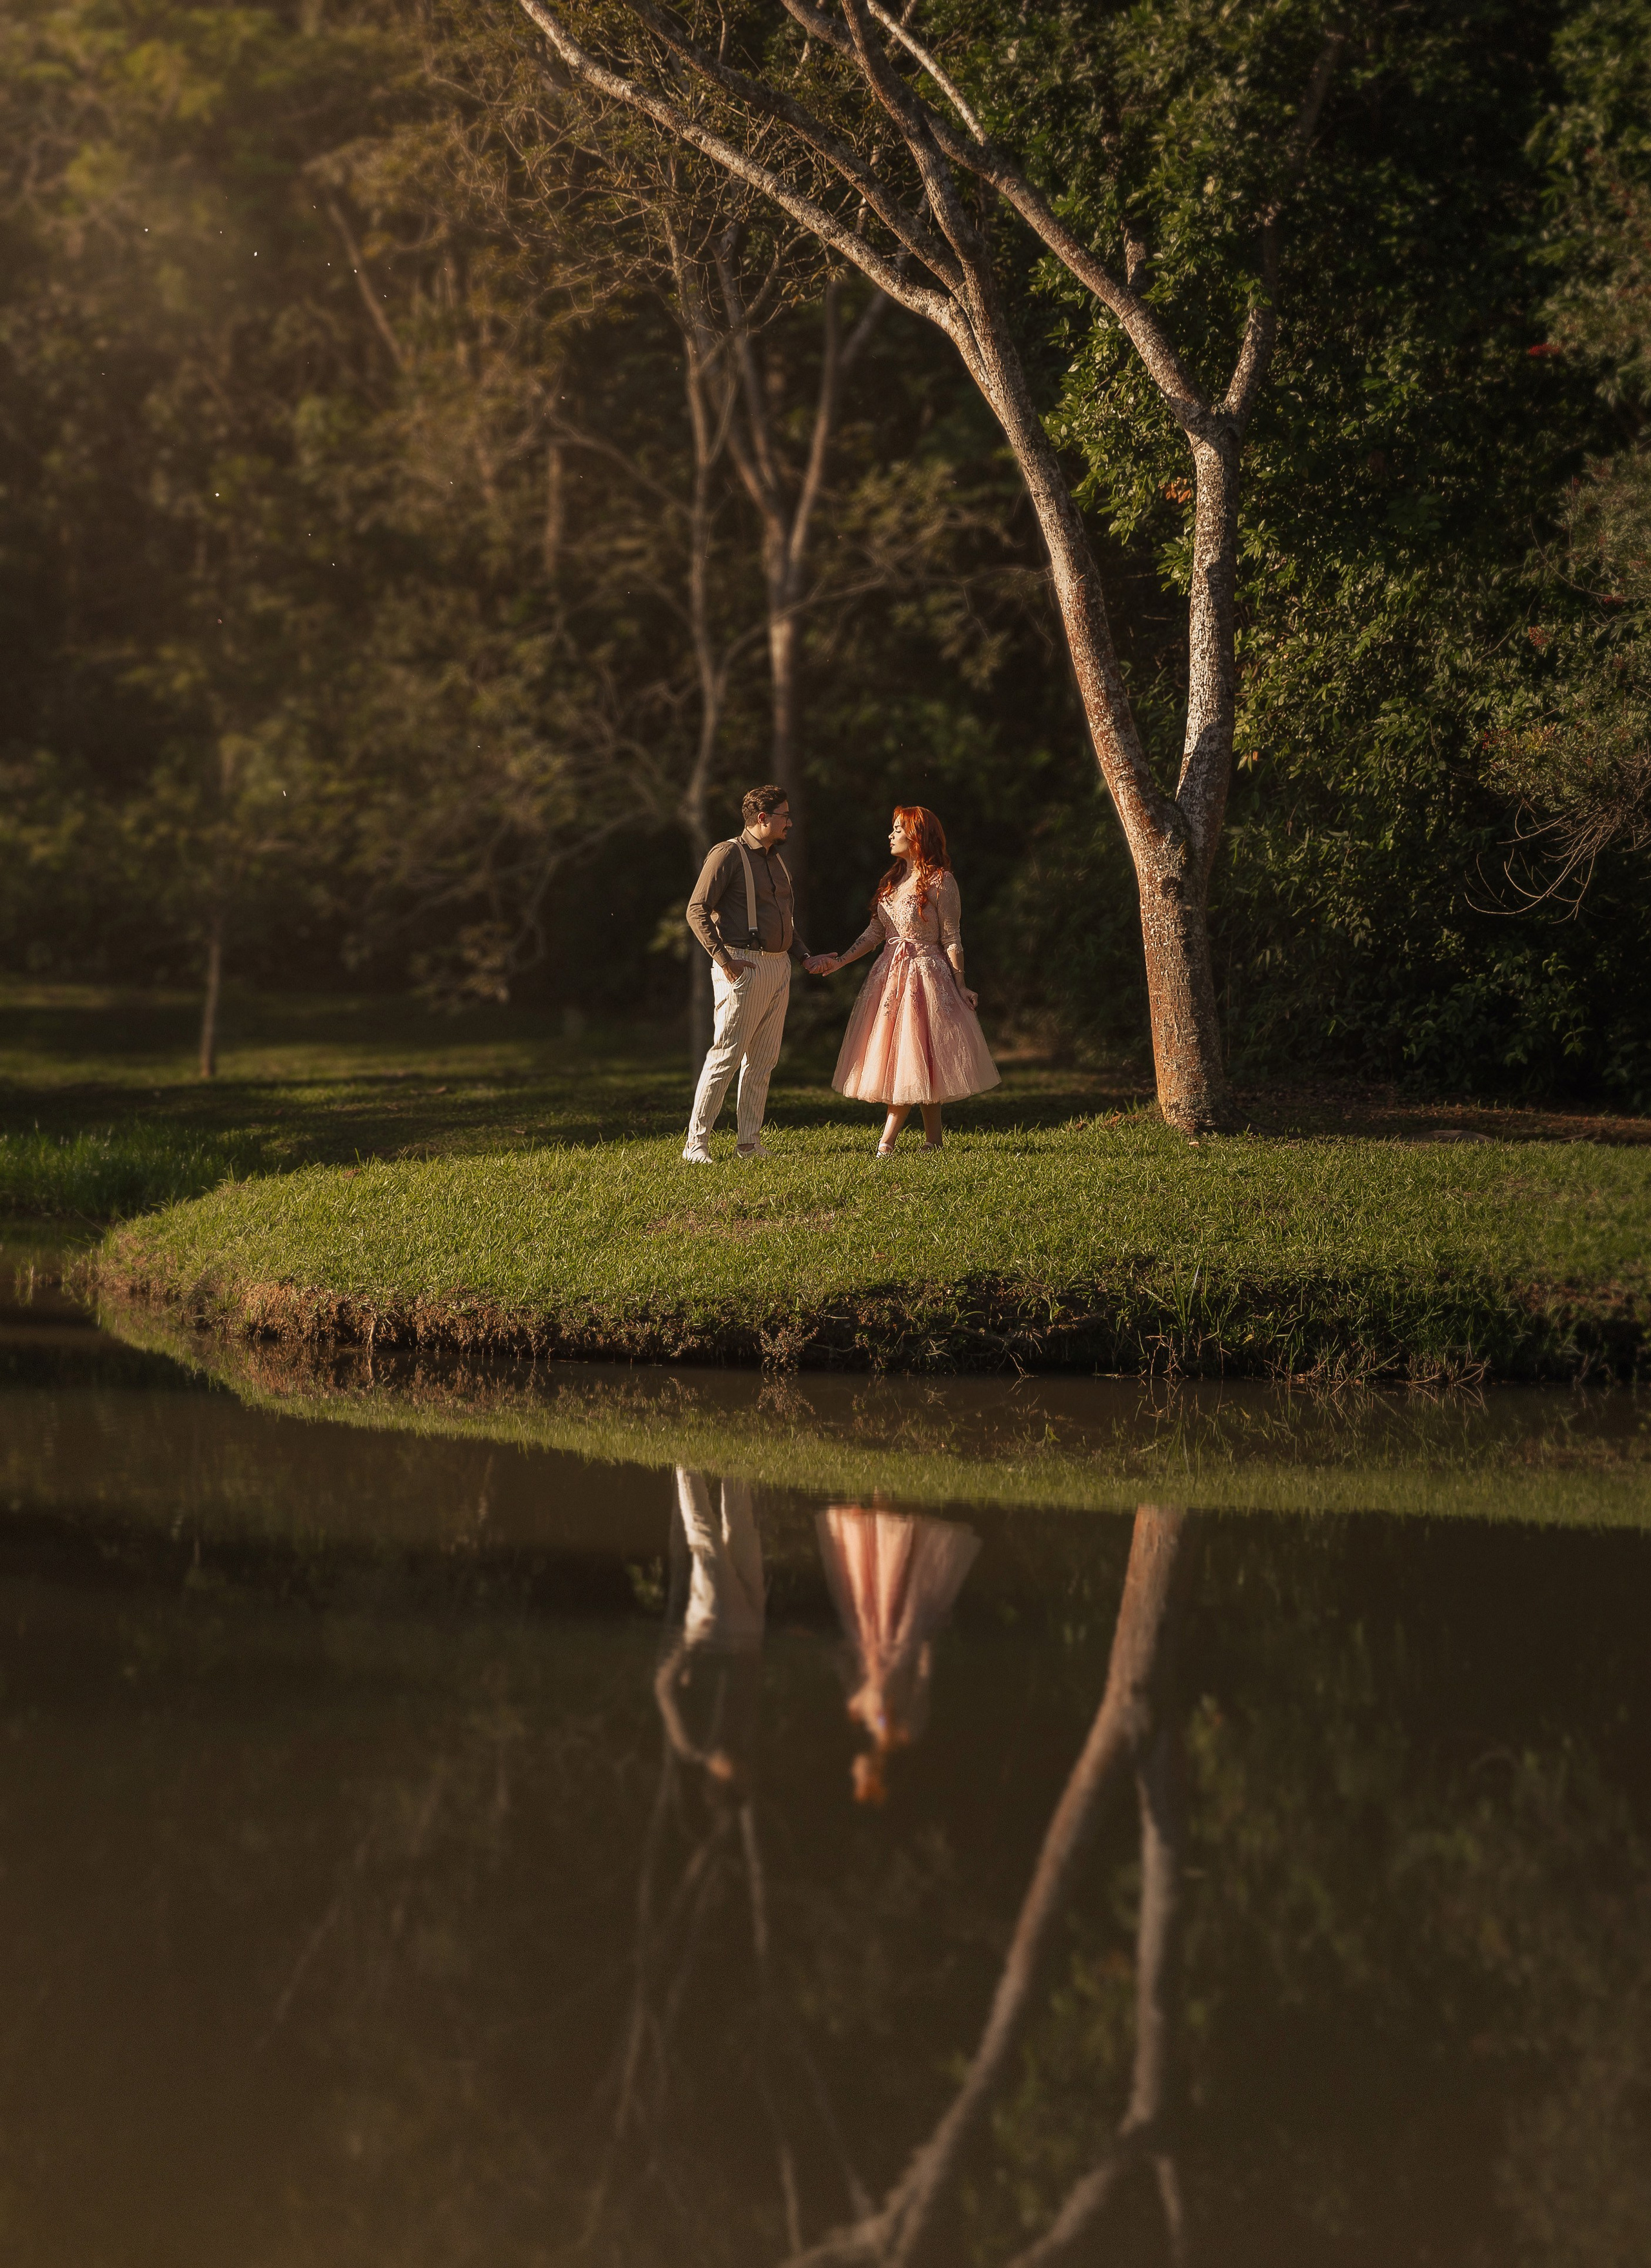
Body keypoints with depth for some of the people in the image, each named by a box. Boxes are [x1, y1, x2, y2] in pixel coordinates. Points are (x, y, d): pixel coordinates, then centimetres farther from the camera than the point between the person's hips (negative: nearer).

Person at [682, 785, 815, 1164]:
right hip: (743, 966, -8)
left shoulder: (778, 861, 19)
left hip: (778, 967, 8)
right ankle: (697, 1143, -7)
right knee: (726, 1056, -10)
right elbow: (697, 911, -12)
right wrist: (723, 959, -19)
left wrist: (803, 956, 14)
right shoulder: (727, 855, -7)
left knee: (762, 1061, 8)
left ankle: (748, 1142, 12)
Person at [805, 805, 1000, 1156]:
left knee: (914, 1060, -7)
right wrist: (840, 961, 7)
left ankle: (887, 1142, -11)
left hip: (924, 974, -7)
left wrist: (960, 987, -11)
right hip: (890, 972, 7)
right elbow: (874, 932, 15)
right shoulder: (893, 880, 14)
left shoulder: (940, 881, -7)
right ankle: (932, 1141, 8)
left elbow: (951, 939, -9)